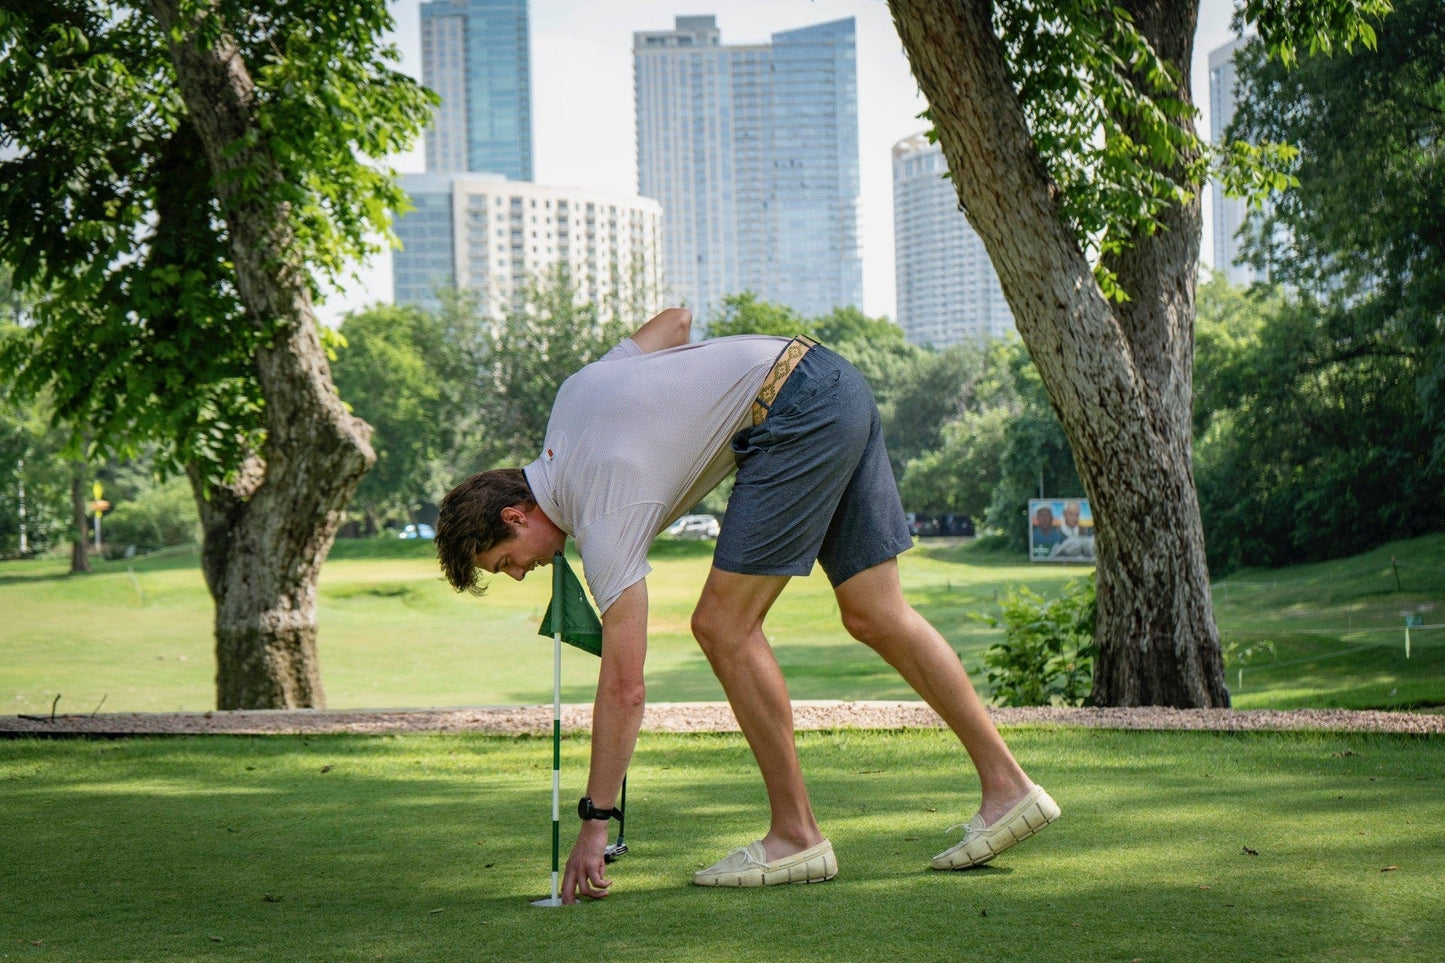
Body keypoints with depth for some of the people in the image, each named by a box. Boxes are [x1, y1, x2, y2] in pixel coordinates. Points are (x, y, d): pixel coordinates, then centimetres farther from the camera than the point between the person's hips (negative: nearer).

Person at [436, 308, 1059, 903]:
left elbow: (624, 687, -12)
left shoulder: (602, 520, -10)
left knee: (723, 627, -7)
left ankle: (796, 835, -2)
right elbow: (676, 318, 22)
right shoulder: (572, 397, 12)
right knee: (875, 618, 9)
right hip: (833, 379, 10)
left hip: (797, 414, -10)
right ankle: (1007, 787, 9)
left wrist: (593, 824, -8)